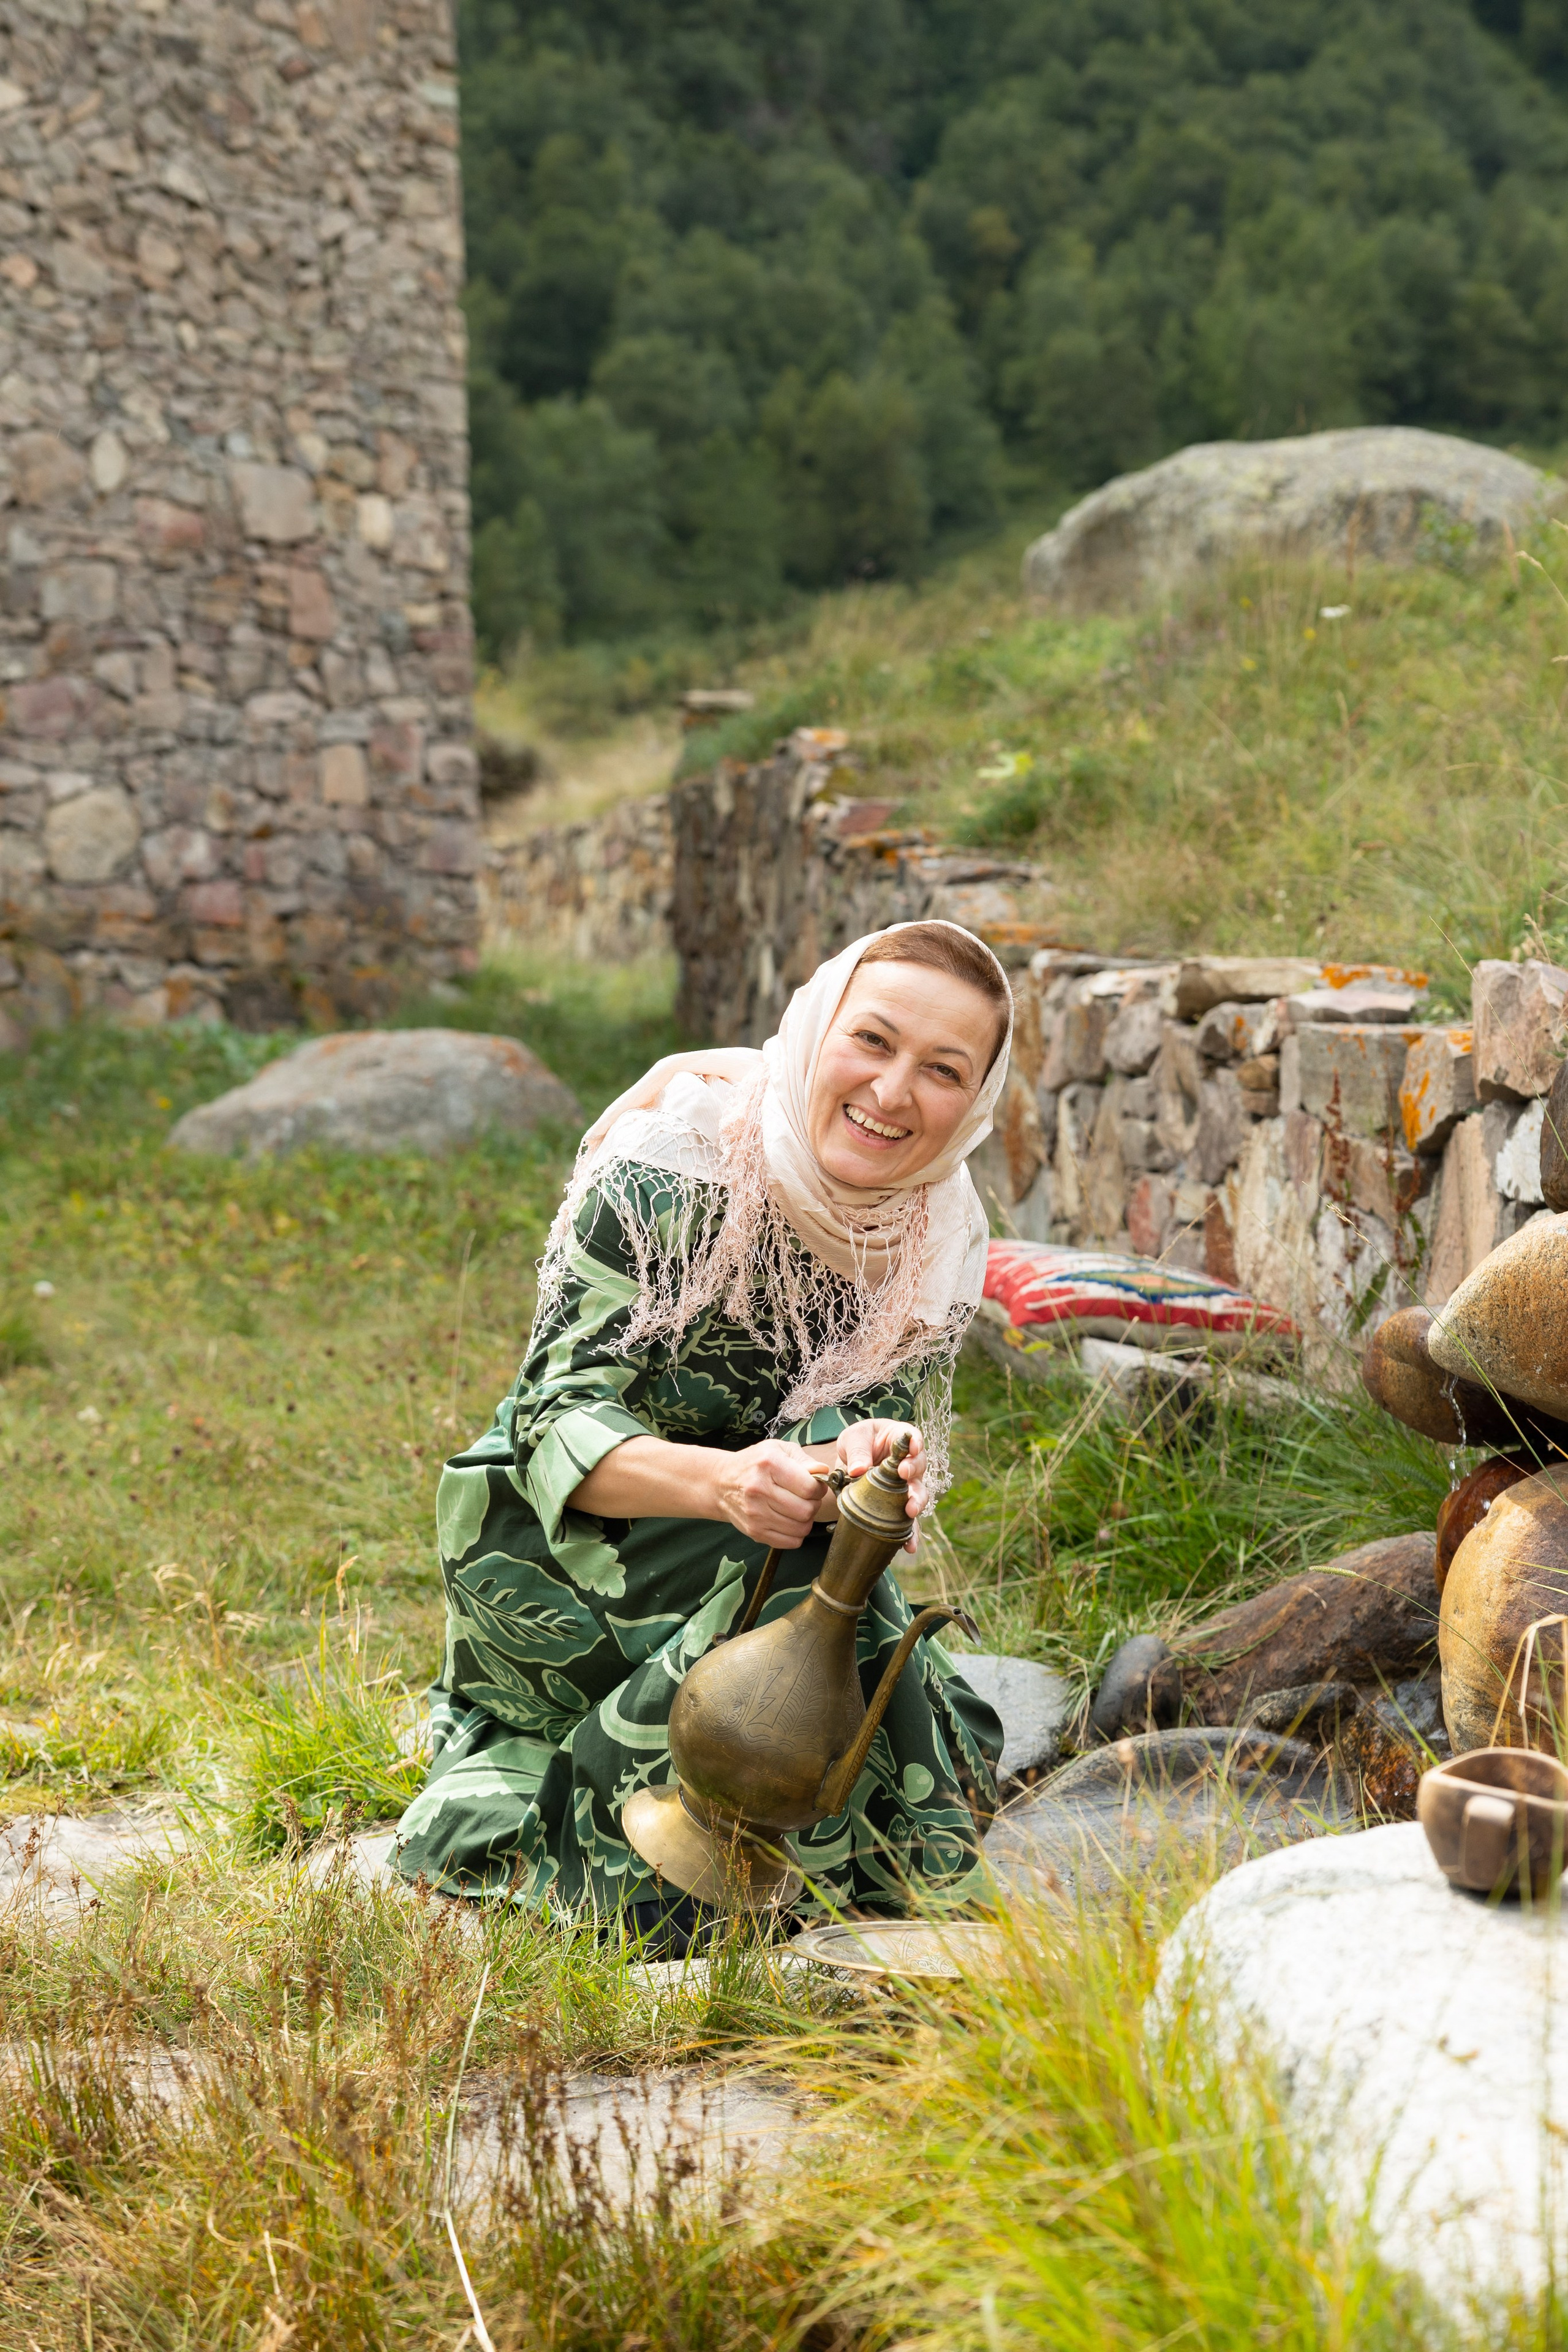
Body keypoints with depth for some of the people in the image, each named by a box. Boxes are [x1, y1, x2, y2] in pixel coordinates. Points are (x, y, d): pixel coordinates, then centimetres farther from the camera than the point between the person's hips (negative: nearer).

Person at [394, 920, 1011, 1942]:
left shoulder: (941, 1241, -8)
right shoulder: (669, 1173, -25)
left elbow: (886, 1427, -12)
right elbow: (555, 1420, -28)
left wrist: (867, 1469, -38)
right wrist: (719, 1482, -48)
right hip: (561, 1546, -6)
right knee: (788, 1566, -33)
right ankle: (584, 1848, -12)